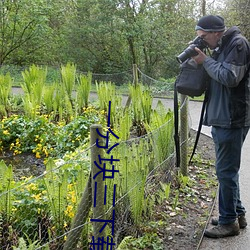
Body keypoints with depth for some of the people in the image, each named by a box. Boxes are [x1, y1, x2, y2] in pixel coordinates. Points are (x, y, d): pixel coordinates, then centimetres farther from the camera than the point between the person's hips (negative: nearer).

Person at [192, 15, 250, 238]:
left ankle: (229, 221, 9)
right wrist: (203, 60, 4)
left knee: (226, 171, -3)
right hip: (221, 119, 10)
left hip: (232, 120, -10)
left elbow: (230, 77, -21)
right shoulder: (221, 47, 16)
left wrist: (206, 61, -11)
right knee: (228, 170, 16)